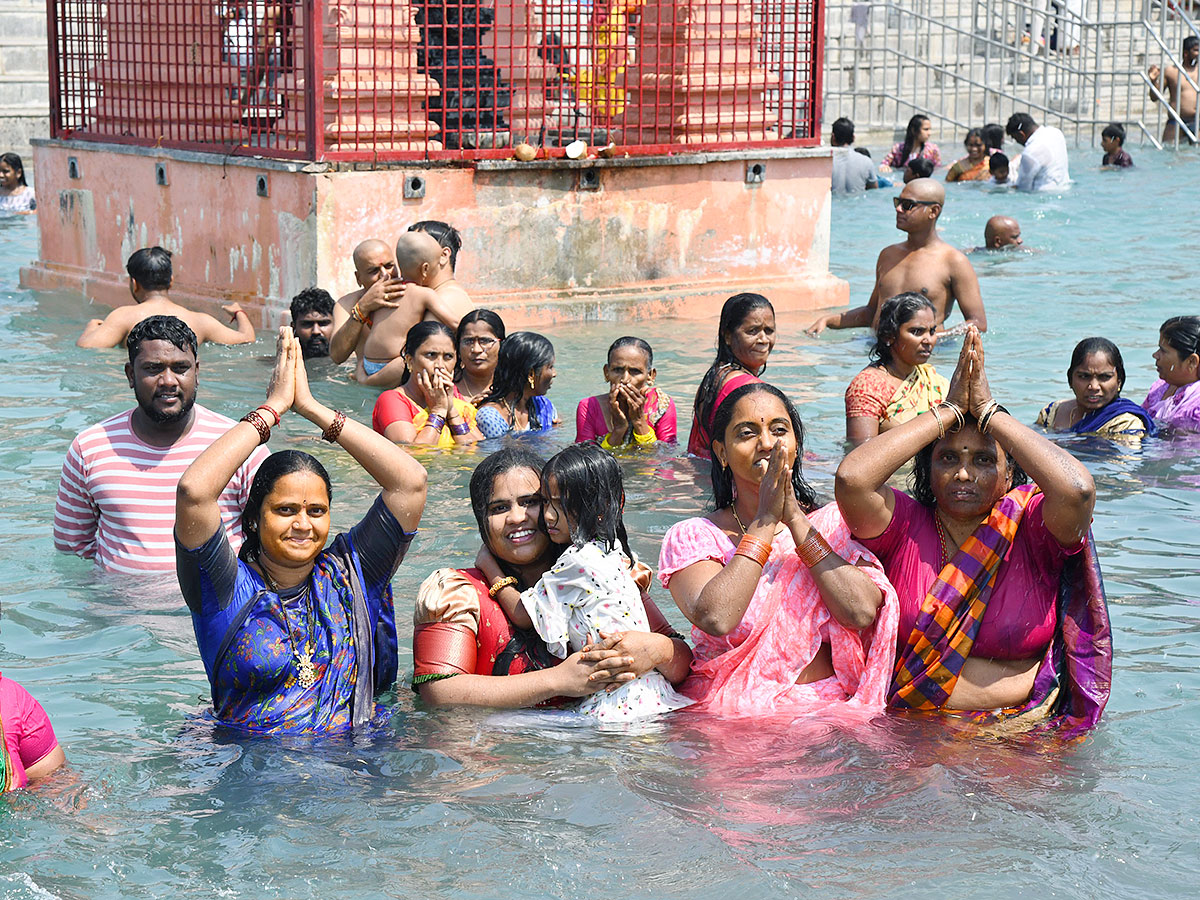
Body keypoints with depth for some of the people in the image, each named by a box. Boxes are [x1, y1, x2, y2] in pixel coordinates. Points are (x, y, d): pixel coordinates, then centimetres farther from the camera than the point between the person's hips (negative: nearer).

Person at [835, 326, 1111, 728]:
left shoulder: (1032, 530, 2)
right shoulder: (903, 524, 3)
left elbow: (1077, 489, -20)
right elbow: (852, 477, -16)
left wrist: (989, 411, -10)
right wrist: (948, 413, -8)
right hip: (909, 732, 0)